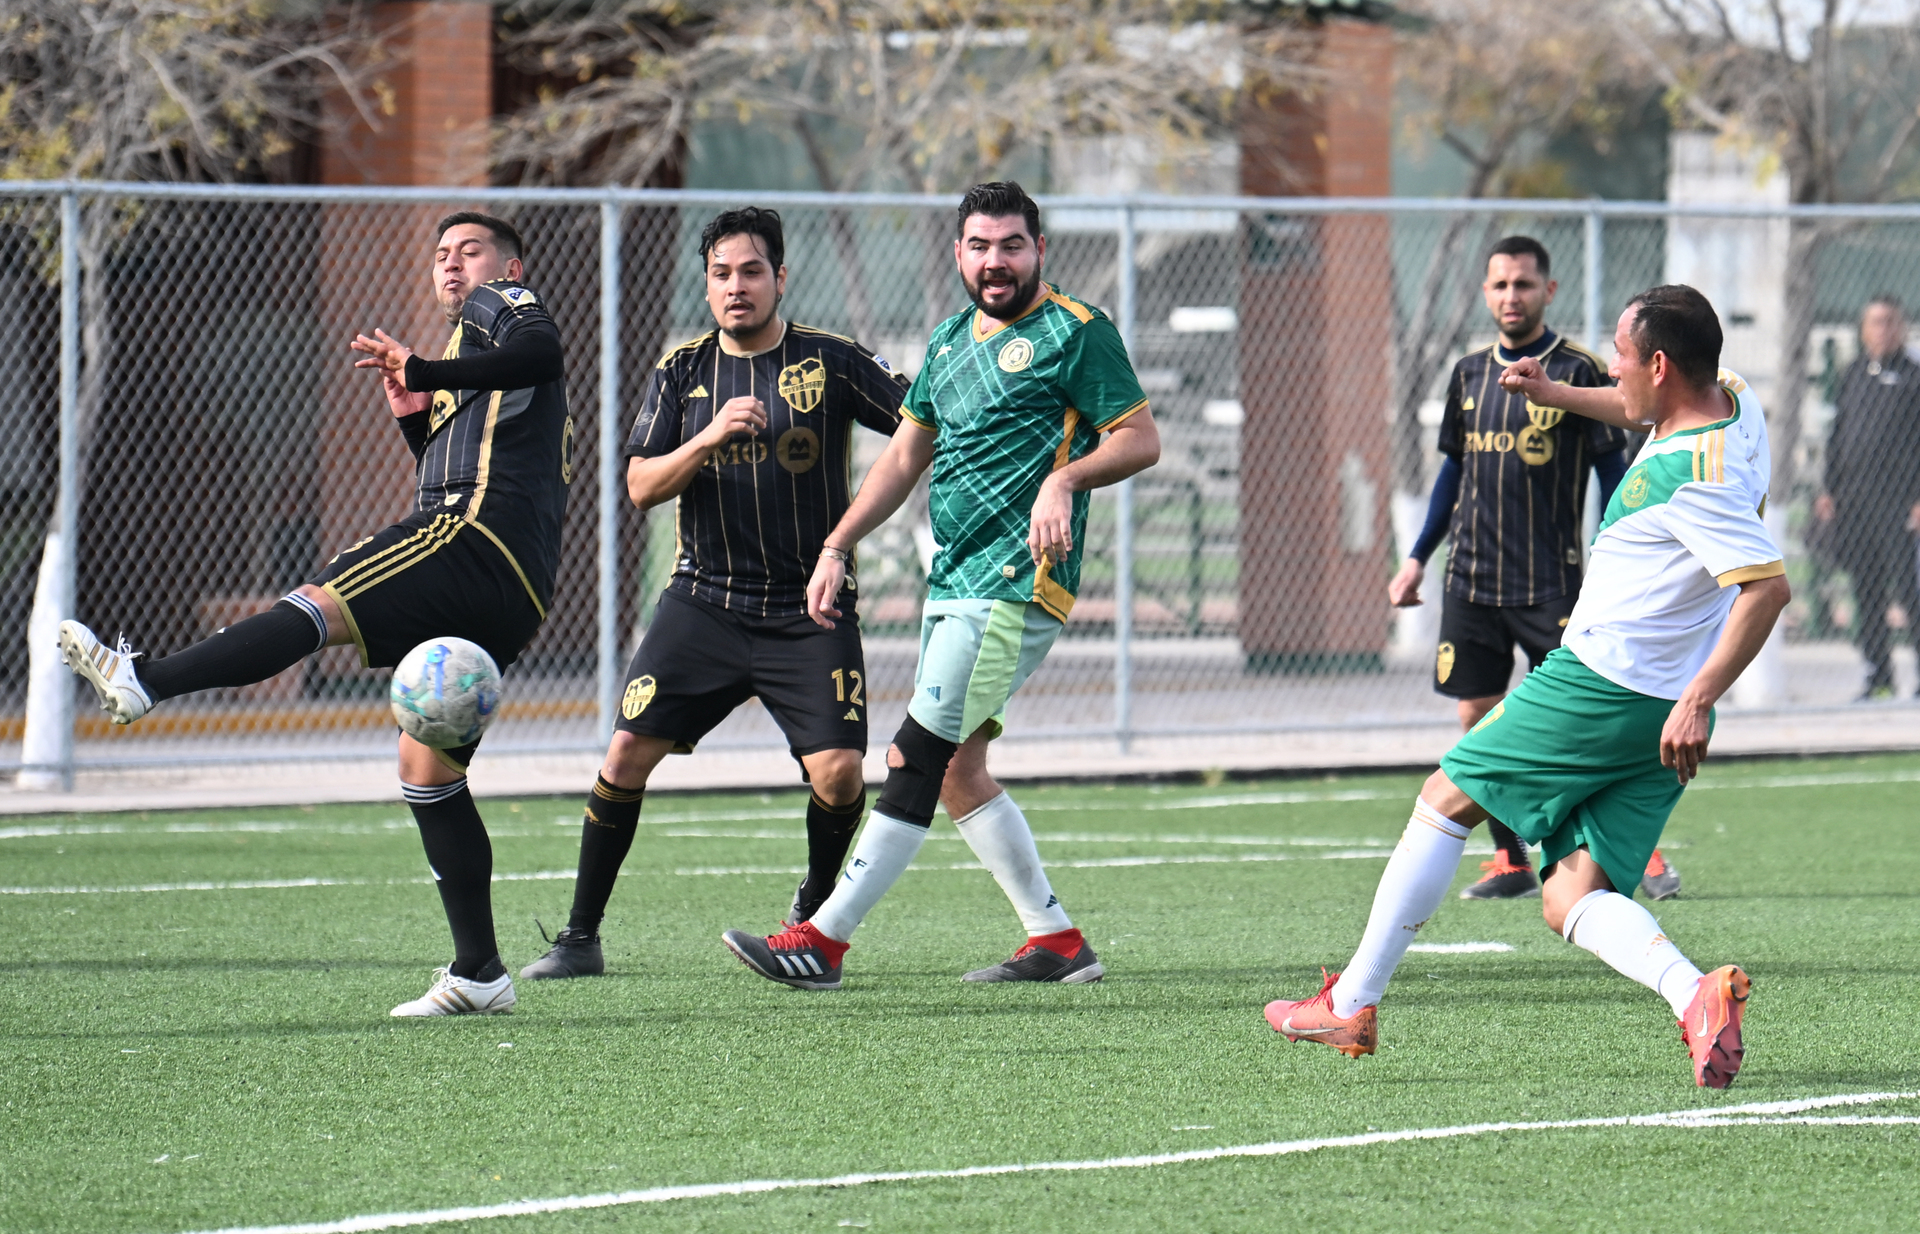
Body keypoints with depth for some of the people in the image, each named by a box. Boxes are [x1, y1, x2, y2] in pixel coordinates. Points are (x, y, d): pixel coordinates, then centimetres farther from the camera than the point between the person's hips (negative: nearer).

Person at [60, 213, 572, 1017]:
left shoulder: (500, 305, 11)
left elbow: (540, 349, -14)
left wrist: (424, 370, -24)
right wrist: (413, 415, 19)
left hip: (482, 531, -10)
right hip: (512, 600, 10)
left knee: (320, 607, -26)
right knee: (427, 768, 8)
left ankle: (142, 680, -45)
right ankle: (478, 973, 6)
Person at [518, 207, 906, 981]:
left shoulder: (831, 362, -3)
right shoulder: (682, 371, 5)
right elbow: (641, 486, -1)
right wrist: (710, 437, -17)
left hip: (810, 612, -2)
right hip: (703, 604, 2)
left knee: (838, 771, -16)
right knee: (626, 755, -8)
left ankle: (813, 910, 14)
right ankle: (580, 939, 4)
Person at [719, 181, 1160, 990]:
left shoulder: (1076, 332, -5)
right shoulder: (951, 340, 18)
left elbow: (1140, 439, -8)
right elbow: (906, 455, 25)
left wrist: (1065, 477, -25)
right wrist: (838, 548, 19)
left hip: (1017, 583, -9)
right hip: (954, 580, 9)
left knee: (919, 757, -12)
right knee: (956, 768, 8)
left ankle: (824, 941, -13)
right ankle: (1057, 942, 14)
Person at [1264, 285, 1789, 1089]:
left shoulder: (1692, 477, -22)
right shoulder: (1733, 404, 8)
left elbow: (1767, 585, -31)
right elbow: (1640, 413, 33)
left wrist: (1699, 700, -34)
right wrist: (1554, 393, 33)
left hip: (1601, 684, -9)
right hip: (1661, 713, 9)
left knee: (1448, 798, 9)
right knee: (1571, 900, 3)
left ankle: (1352, 1005, 15)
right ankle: (1694, 993, -25)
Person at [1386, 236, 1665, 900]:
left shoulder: (1578, 372, -5)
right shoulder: (1469, 373, 11)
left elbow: (1613, 473, -3)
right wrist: (1418, 558, 17)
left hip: (1552, 585, -5)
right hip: (1471, 581, 5)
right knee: (1476, 718, 1)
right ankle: (1511, 864, 9)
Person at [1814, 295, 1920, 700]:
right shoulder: (1854, 374, 14)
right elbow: (1837, 434, 19)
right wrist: (1830, 488, 13)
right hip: (1853, 498, 6)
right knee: (1866, 589, 6)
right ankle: (1878, 675, 11)